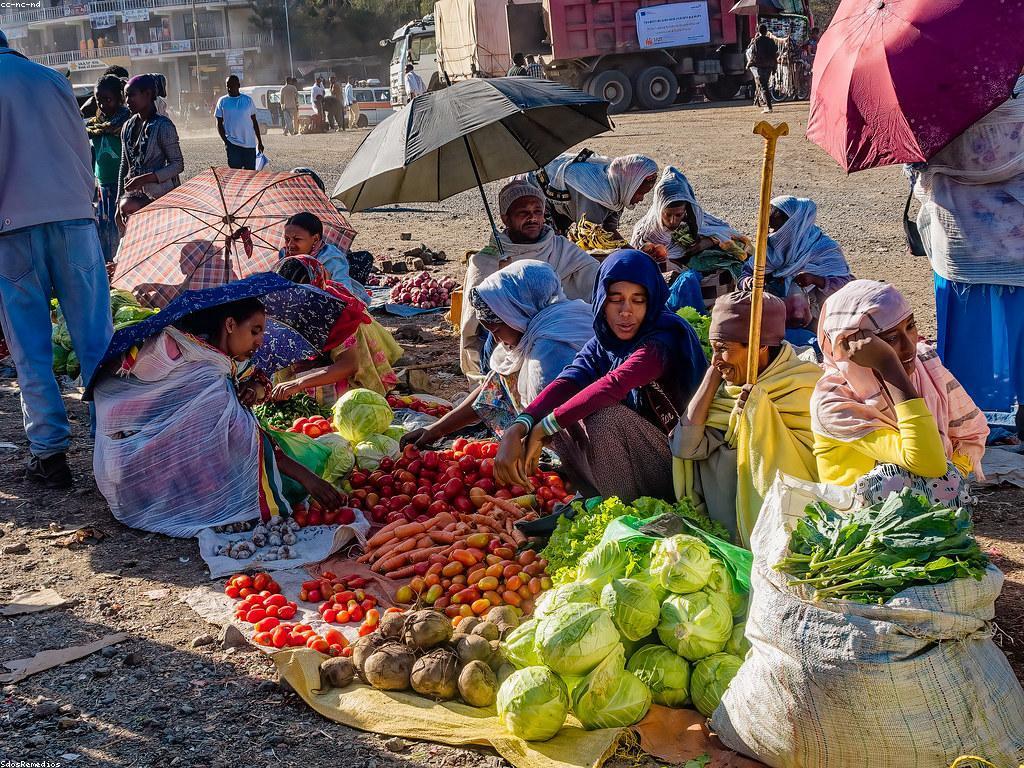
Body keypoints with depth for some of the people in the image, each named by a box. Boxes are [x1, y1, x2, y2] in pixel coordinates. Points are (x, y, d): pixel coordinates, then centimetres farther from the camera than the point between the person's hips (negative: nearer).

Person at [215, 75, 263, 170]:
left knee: (251, 171, 2)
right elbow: (219, 124, 6)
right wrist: (225, 141, -7)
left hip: (250, 143, 1)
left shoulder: (248, 99, 6)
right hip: (232, 144, -1)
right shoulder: (222, 101, 5)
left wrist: (259, 142, 9)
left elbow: (254, 121, 11)